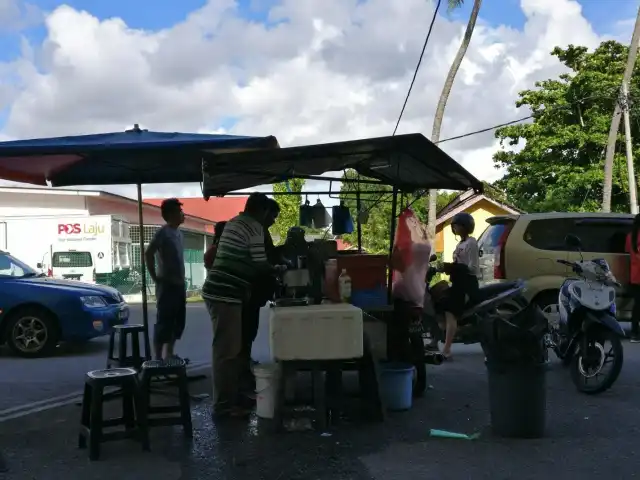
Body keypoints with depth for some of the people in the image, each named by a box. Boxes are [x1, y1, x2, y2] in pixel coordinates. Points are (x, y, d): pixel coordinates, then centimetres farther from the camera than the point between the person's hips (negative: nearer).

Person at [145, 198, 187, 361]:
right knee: (164, 322, -6)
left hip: (179, 284, 8)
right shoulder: (163, 232, -11)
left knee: (178, 321, 13)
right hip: (167, 285, -8)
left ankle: (169, 354, 22)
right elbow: (148, 253, -20)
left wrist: (182, 281, 14)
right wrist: (155, 277, -17)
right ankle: (158, 358, 0)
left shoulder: (178, 233, 14)